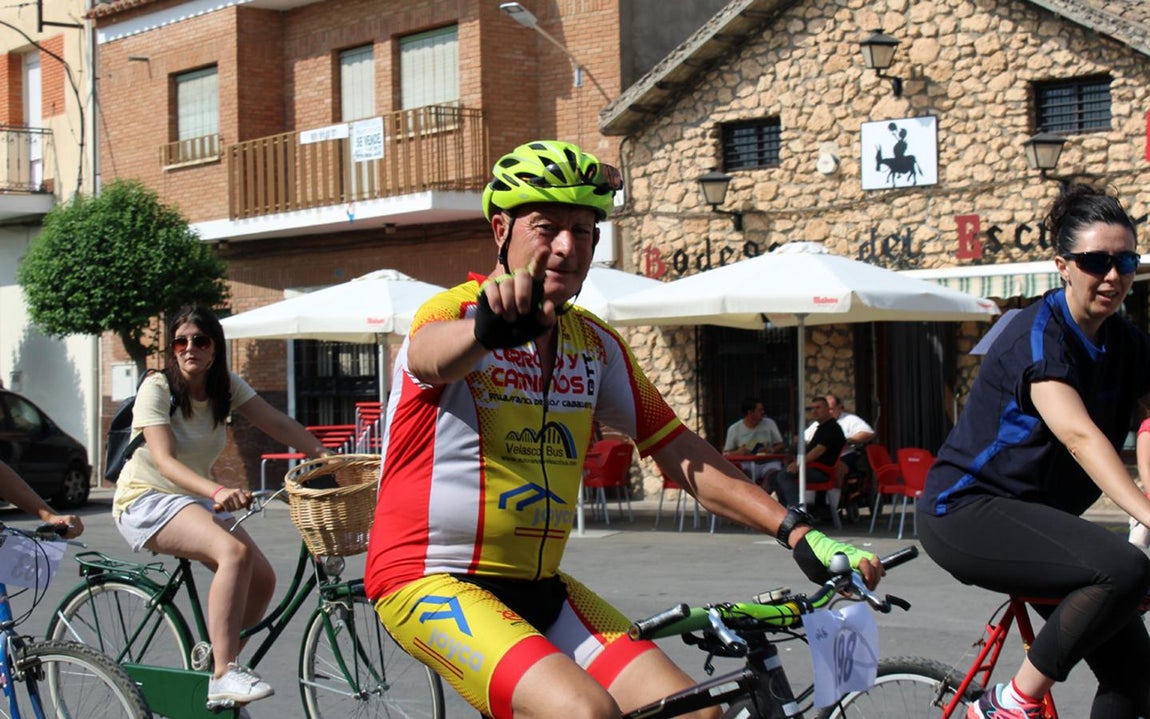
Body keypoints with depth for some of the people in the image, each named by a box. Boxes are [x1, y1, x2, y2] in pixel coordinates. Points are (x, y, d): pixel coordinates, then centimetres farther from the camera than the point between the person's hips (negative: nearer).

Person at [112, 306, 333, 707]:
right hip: (146, 499, -7)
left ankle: (217, 669, 7)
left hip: (196, 499, 7)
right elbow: (164, 462, -28)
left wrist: (325, 454, -24)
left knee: (262, 580, -11)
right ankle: (224, 674, -35)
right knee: (235, 551, -32)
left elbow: (278, 424, -8)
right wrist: (218, 491, -44)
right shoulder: (157, 389, -16)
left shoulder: (227, 387, 2)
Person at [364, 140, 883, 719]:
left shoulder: (597, 346, 7)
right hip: (430, 581, -6)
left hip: (537, 588, 7)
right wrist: (487, 329, -60)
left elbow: (681, 453, 5)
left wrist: (797, 531, -7)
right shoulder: (454, 311, -11)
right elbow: (432, 356, -36)